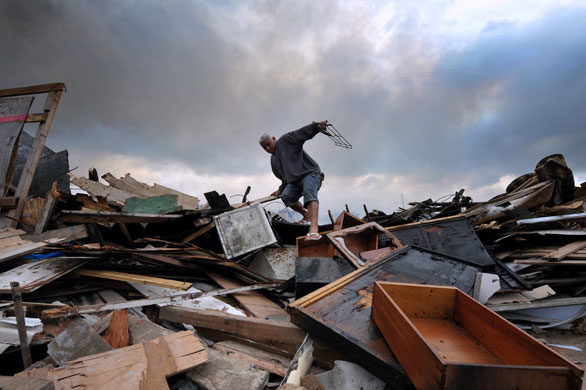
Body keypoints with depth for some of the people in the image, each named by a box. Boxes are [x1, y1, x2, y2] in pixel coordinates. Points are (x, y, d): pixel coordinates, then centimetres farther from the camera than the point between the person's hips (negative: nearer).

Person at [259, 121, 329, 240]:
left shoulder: (285, 140, 2)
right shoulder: (273, 160, 24)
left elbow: (302, 132, -13)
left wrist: (316, 126, -28)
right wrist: (280, 190, 19)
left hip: (310, 173, -7)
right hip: (294, 181, 8)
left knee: (309, 192, -33)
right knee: (286, 196, -16)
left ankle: (314, 229, -54)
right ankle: (306, 216, 8)